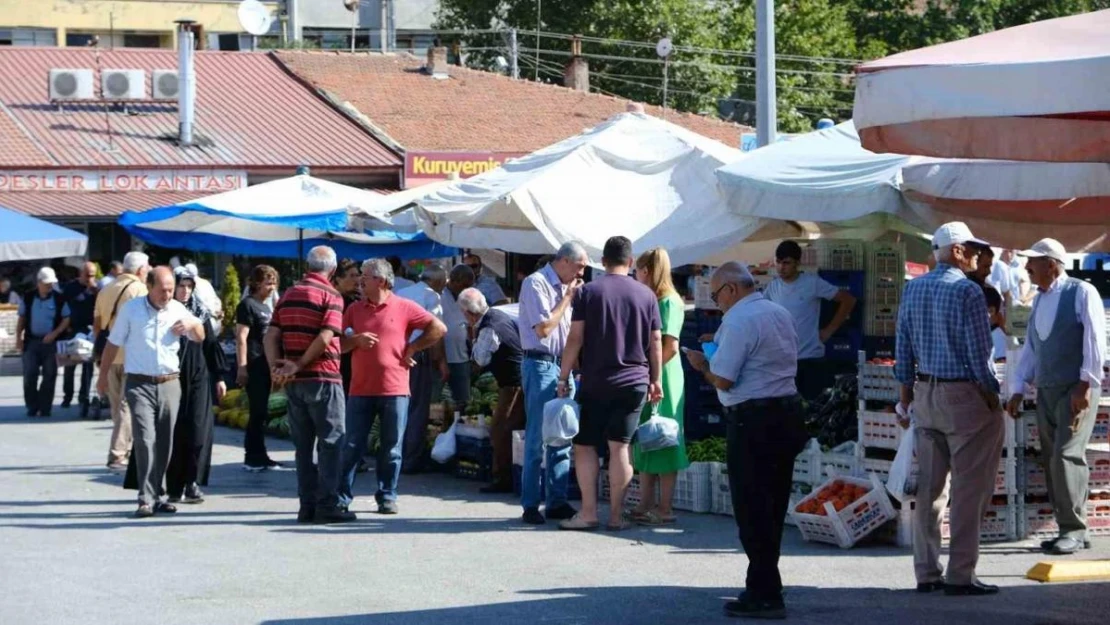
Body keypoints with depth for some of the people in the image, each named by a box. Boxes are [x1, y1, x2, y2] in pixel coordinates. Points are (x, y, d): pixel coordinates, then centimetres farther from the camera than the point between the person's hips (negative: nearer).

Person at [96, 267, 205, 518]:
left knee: (164, 443, 8)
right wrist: (103, 376, 10)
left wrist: (192, 325, -13)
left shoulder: (178, 310, 7)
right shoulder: (131, 309, 0)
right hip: (140, 385, -3)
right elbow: (113, 344, 8)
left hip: (170, 384, 4)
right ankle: (146, 499, -17)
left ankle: (158, 495, 19)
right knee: (145, 439, -15)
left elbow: (200, 337, 10)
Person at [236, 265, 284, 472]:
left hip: (265, 366, 9)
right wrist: (242, 367, -20)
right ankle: (253, 458, -3)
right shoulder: (248, 305, -8)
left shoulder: (266, 307, 18)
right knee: (258, 412, -7)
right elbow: (241, 338, -14)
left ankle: (258, 456, 16)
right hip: (253, 367, -9)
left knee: (261, 413, 11)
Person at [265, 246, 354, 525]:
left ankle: (307, 505, 10)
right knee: (331, 442, -1)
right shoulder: (330, 296, -7)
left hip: (294, 382, 6)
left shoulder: (288, 295, 12)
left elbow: (271, 335, 3)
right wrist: (299, 365, -12)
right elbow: (325, 338, -18)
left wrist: (275, 366, -5)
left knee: (303, 444, 11)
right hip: (323, 377, -6)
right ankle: (327, 505, -5)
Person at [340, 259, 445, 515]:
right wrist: (356, 340, -8)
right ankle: (342, 496, 6)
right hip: (360, 390, 2)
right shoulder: (355, 310, 11)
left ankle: (387, 497, 12)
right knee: (352, 446, 1)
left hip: (394, 390, -2)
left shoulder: (404, 308, 1)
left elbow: (439, 329, 1)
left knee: (391, 449, 4)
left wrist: (412, 348, -1)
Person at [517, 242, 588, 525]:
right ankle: (530, 506, -3)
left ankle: (557, 502, 13)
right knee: (537, 438, -6)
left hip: (562, 365, 8)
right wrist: (568, 297, -10)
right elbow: (543, 328, -16)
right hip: (540, 365, -8)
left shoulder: (564, 287, 16)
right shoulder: (536, 283, -9)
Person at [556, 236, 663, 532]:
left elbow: (575, 338, -5)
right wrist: (656, 380, 12)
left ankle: (588, 512, 0)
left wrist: (563, 377, 0)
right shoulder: (646, 295, 4)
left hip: (595, 383, -2)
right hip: (634, 382, 2)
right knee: (620, 447, 3)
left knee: (585, 445, 6)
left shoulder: (588, 292, -3)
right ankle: (616, 515, 2)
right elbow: (656, 342, 5)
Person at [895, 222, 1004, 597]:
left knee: (929, 487, 10)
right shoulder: (967, 291, -14)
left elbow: (903, 347, 11)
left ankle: (927, 573, 13)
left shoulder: (912, 289, 7)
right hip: (964, 395, -7)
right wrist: (991, 396, -5)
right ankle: (960, 576, -3)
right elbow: (979, 351, -14)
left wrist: (907, 394, 18)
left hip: (925, 394, 7)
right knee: (969, 489, -2)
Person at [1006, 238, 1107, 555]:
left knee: (1066, 455, -15)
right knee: (1051, 460, 5)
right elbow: (1030, 347, 18)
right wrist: (1018, 389, 12)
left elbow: (1095, 339, -14)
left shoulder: (1082, 293, -7)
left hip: (1077, 390, -8)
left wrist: (1085, 385, -20)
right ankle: (1069, 530, 11)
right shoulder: (1039, 300, 15)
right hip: (1046, 390, 8)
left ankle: (1074, 530, -10)